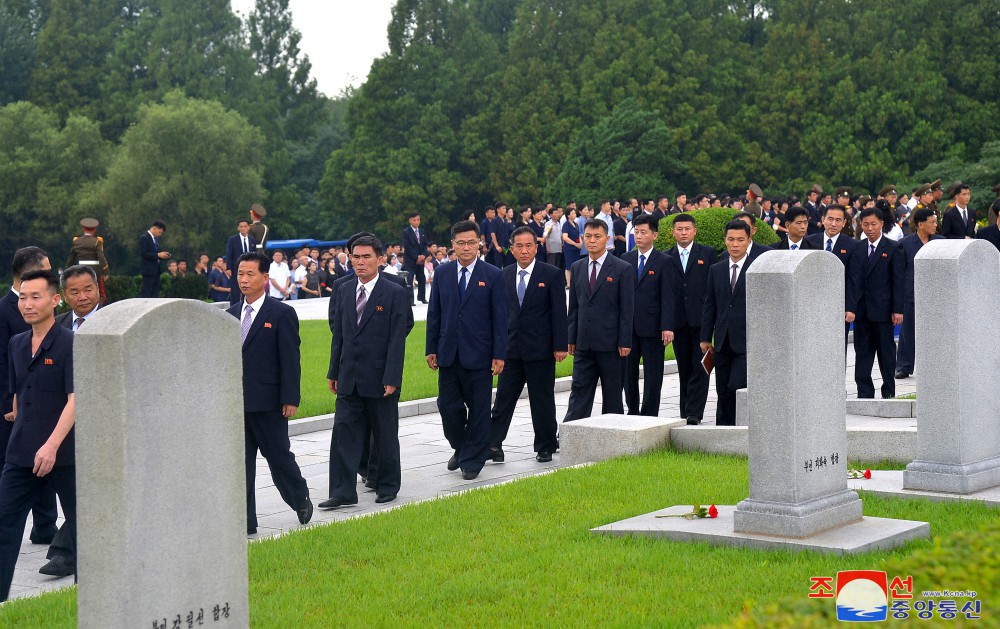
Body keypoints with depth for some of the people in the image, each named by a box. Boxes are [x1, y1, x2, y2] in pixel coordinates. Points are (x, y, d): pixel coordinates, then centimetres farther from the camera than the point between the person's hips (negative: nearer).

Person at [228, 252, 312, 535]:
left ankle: (301, 501, 30)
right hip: (235, 403, 5)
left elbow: (290, 360, -8)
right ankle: (245, 524, 11)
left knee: (279, 456, 5)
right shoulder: (231, 315, 12)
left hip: (268, 402, -5)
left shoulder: (282, 314, -5)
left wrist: (290, 399, -13)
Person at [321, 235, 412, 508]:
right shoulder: (344, 290, 8)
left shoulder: (395, 293, -7)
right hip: (349, 378, 4)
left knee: (385, 435, 8)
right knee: (344, 433, 0)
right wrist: (334, 372, 10)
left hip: (380, 379, -4)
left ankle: (388, 486, 23)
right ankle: (343, 492, 2)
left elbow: (397, 339, -10)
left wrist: (391, 379, -15)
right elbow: (338, 333, 13)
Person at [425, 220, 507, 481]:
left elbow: (499, 318, -3)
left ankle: (472, 460, 14)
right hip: (448, 354, 3)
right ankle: (460, 448, 28)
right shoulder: (443, 273, 7)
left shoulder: (492, 275, -2)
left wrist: (499, 355, -8)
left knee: (479, 408, 3)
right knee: (448, 406, 5)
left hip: (479, 354, -3)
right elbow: (434, 313, 10)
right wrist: (431, 349, 5)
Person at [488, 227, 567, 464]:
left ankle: (545, 448, 16)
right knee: (503, 398, 2)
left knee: (542, 401, 5)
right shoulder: (505, 275, 8)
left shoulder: (552, 274, -4)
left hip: (540, 348, -3)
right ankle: (493, 446, 4)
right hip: (511, 348, 3)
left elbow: (559, 312, -6)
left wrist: (560, 346, -10)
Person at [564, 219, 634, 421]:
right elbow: (573, 307, 13)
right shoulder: (577, 268, 11)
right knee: (579, 390, 1)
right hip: (584, 343, 4)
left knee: (612, 392, 6)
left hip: (610, 343, -4)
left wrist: (625, 342, -11)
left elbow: (627, 309, -6)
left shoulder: (622, 269, -3)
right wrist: (571, 338, 8)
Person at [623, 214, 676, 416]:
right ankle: (633, 412, 20)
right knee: (628, 371, 9)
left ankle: (649, 415, 9)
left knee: (653, 374, 2)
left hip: (652, 328, -4)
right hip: (628, 326, 4)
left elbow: (668, 297, -8)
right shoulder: (626, 259, 11)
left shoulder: (665, 262, -3)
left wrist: (667, 327, -16)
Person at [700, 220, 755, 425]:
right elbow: (709, 306, 14)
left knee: (737, 387, -14)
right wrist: (706, 337, 9)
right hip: (723, 342, 5)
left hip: (748, 341, -5)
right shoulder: (716, 270, 12)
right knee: (723, 391, 8)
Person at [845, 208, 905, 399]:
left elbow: (898, 281, -4)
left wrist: (897, 309, -10)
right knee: (862, 352, 5)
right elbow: (853, 280, 0)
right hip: (862, 309, 3)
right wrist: (850, 308, -10)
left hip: (883, 308, -3)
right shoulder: (857, 249, 7)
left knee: (886, 351, 3)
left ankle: (889, 392, 12)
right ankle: (864, 394, 11)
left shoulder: (893, 248, -1)